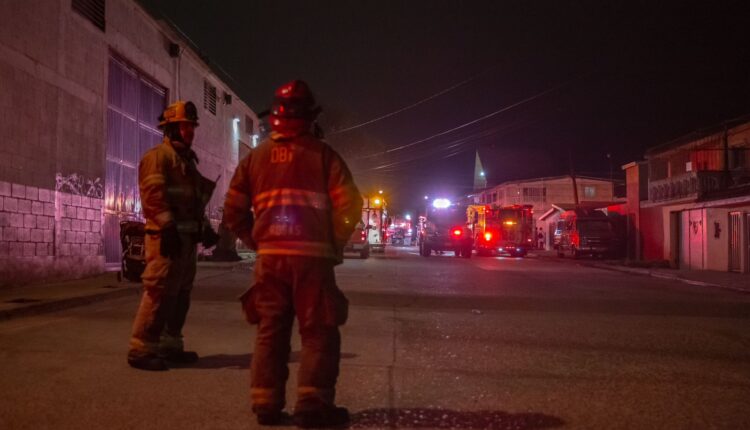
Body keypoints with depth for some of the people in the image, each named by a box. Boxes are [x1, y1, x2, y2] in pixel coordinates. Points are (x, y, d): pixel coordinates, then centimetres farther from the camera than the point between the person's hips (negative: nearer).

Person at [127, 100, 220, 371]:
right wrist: (167, 228, -26)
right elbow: (153, 194, -18)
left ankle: (170, 345, 21)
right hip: (168, 236, -9)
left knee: (180, 294, 13)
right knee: (159, 292, -12)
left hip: (187, 236, 10)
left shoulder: (188, 160, 23)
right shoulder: (158, 155, -6)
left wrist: (205, 228, 18)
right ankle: (141, 349, -7)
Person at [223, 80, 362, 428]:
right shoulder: (321, 154, -1)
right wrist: (335, 245, 2)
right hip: (312, 256, -4)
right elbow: (348, 204, -8)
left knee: (270, 330, 11)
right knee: (318, 332, 3)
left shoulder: (255, 157, 10)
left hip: (269, 257, 4)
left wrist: (258, 242, 15)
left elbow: (234, 212, 9)